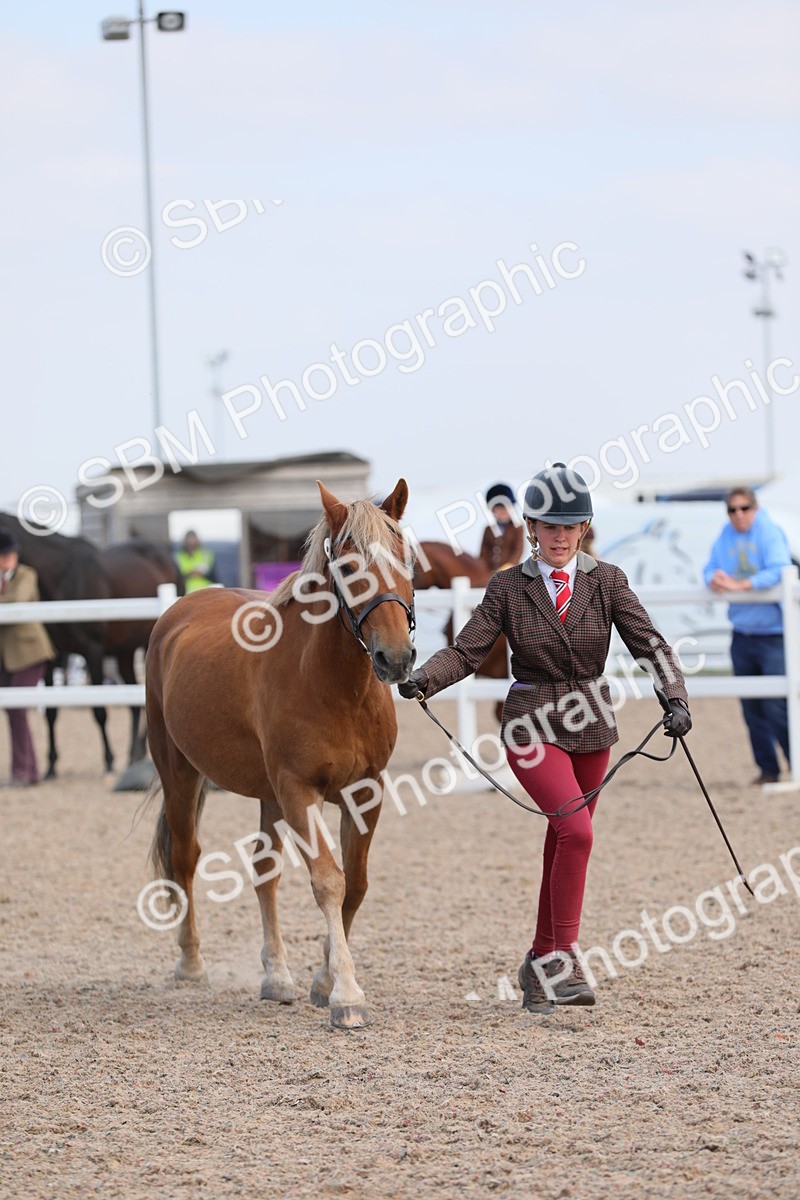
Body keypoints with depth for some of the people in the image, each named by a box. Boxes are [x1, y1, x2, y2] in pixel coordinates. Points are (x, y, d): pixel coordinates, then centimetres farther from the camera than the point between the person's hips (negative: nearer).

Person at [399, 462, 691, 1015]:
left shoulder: (607, 582, 0)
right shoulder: (508, 588, -3)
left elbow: (649, 643, -8)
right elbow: (466, 651, -8)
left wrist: (677, 699, -24)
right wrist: (424, 679, -27)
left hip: (592, 727, 3)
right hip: (533, 726, -3)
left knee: (564, 845, 12)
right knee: (576, 831, -22)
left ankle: (542, 963, 25)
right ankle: (563, 957, -16)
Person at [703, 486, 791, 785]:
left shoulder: (770, 532, -9)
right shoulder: (725, 537, 9)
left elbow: (779, 570, -20)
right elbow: (711, 568, 10)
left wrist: (740, 585, -25)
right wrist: (714, 579, -15)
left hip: (773, 634, -6)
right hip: (742, 634, 6)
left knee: (777, 707, -13)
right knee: (751, 707, 7)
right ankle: (768, 769, 16)